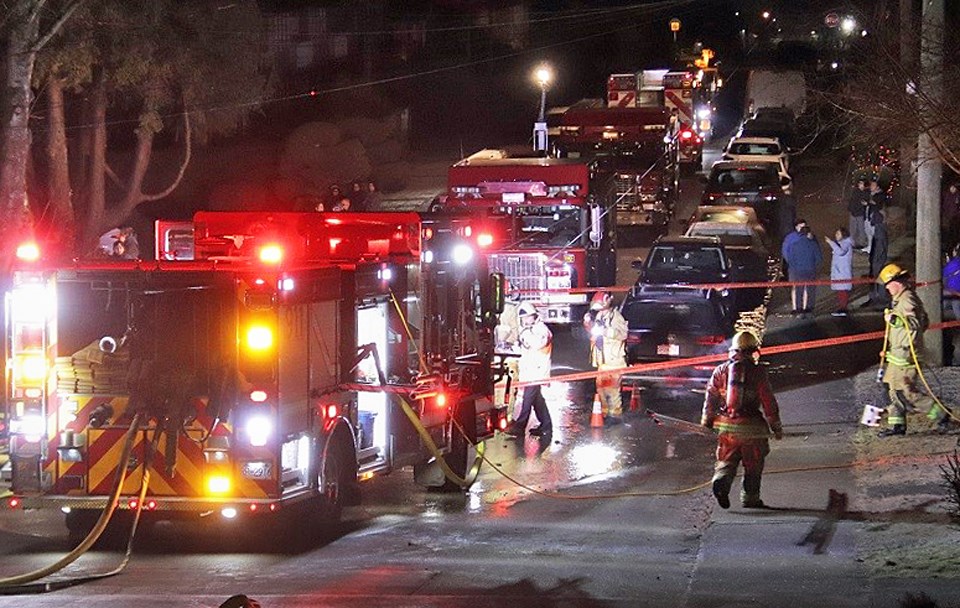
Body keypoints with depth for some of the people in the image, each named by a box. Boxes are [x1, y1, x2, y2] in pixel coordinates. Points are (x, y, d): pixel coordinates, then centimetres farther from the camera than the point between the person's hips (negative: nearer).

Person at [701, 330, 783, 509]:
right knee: (753, 465, 13)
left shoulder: (721, 370, 4)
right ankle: (750, 498, 18)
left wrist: (706, 423, 17)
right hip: (751, 427, -2)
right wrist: (776, 426, 4)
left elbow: (710, 398, 6)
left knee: (726, 461, 10)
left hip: (726, 426, 2)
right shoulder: (757, 372, -5)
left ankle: (721, 481, -18)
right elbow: (769, 402, -4)